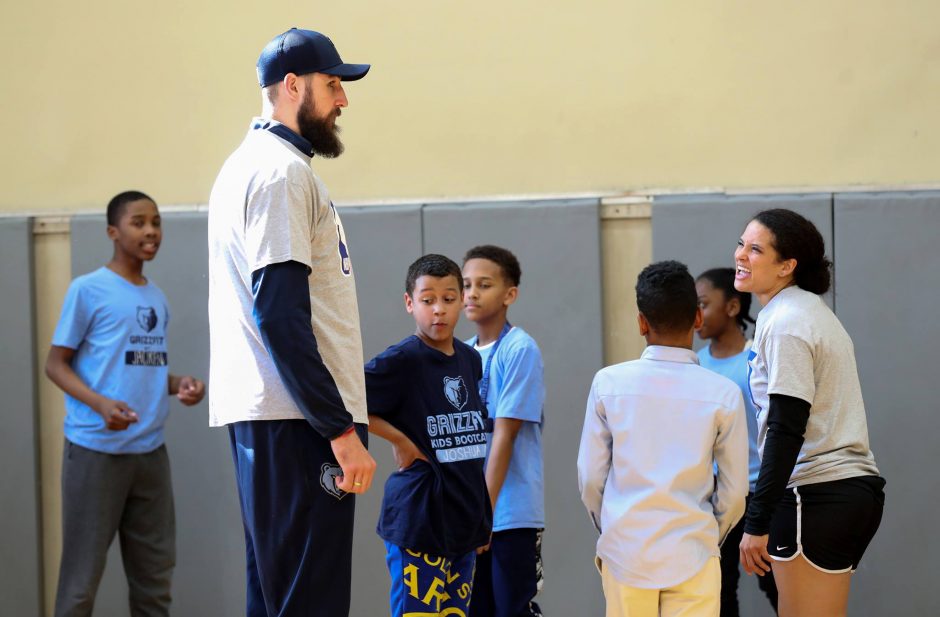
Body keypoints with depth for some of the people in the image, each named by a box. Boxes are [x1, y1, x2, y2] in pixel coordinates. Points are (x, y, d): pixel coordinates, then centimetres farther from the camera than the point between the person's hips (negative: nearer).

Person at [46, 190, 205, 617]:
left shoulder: (158, 300, 14)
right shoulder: (88, 290, -7)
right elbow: (56, 364, -7)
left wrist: (179, 384, 1)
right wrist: (101, 404, -23)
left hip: (151, 451, 7)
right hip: (96, 449, -7)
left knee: (155, 569, 10)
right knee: (82, 573, -2)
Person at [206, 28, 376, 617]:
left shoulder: (247, 165, 21)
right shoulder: (282, 171, -10)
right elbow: (281, 317, -19)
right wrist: (341, 430, -20)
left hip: (260, 416, 11)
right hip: (294, 421, -11)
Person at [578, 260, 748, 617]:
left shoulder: (609, 383, -4)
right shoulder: (723, 394, -5)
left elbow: (590, 477, 1)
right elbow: (734, 492, 0)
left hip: (625, 551, 1)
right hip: (692, 554, -1)